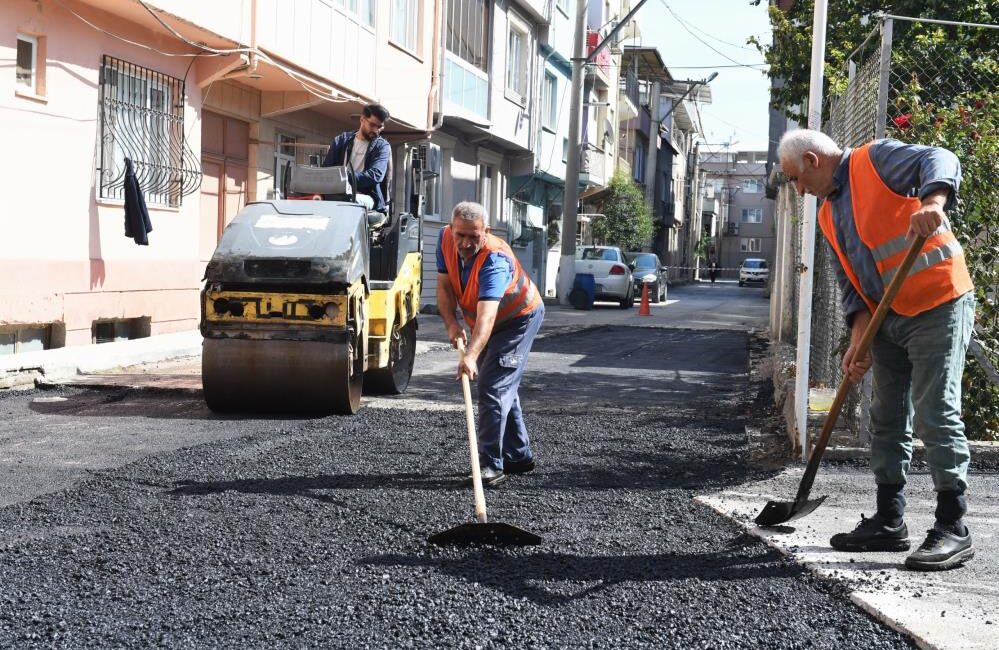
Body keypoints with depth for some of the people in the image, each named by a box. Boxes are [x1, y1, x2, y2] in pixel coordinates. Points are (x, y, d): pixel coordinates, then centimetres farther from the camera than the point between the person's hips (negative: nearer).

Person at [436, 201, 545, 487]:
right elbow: (444, 287, -9)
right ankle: (519, 455, 28)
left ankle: (491, 465, -14)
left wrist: (471, 355, -63)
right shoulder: (446, 239, -19)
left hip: (519, 319, -8)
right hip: (487, 322, 8)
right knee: (502, 387, 16)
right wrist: (451, 323, -25)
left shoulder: (495, 259, -39)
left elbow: (487, 315, -51)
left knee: (493, 388, -17)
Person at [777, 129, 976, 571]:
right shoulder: (828, 216, 17)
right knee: (887, 419, 13)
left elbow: (939, 161, -22)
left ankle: (952, 530, -3)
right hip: (888, 320, 9)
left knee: (935, 415, -10)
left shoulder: (876, 160, -5)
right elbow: (850, 282, 12)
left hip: (938, 306, -9)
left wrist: (933, 201, -43)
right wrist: (859, 337, -2)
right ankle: (889, 522, 22)